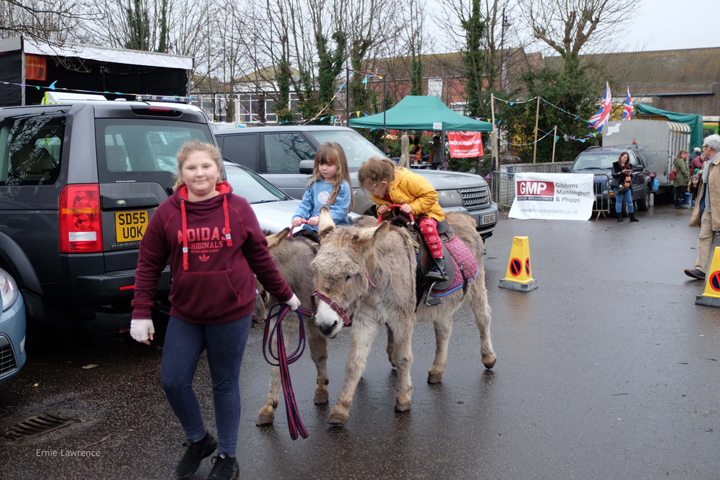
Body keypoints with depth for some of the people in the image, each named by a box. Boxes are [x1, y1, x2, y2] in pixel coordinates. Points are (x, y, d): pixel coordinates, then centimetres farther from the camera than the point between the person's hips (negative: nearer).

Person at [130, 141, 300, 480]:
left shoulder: (238, 209, -6)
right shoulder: (167, 213, -4)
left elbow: (260, 258, 4)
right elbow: (149, 264, 0)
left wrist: (285, 295, 10)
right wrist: (141, 312, -4)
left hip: (232, 314, -2)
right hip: (185, 315, 2)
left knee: (225, 385, 9)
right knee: (173, 381, 3)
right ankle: (198, 440, 32)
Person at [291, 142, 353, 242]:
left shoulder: (343, 187, -2)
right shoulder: (314, 184, 15)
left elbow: (339, 211, -10)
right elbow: (305, 204, 11)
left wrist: (321, 219, -25)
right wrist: (298, 217, -10)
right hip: (310, 228, 5)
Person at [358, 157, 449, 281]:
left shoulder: (407, 180, -28)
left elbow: (431, 195, -24)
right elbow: (383, 204, 13)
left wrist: (412, 207, -34)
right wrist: (381, 208, -12)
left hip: (424, 213, -6)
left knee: (427, 226, -37)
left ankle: (440, 263, -30)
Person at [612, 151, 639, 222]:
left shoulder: (629, 166, 15)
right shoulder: (615, 165, 3)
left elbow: (631, 176, 16)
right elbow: (614, 175, -8)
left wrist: (630, 174, -6)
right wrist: (621, 172, -21)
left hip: (627, 186, 4)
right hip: (618, 185, -4)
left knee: (630, 201, 1)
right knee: (619, 200, -5)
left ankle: (632, 217, 5)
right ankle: (619, 217, 0)